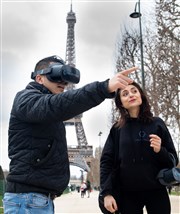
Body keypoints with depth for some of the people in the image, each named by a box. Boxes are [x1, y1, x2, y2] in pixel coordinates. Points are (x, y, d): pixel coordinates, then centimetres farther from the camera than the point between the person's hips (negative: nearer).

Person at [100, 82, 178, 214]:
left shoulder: (157, 124, 3)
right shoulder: (117, 129, 3)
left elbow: (173, 160, 4)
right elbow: (106, 161, 0)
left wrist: (160, 151, -16)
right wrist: (106, 193, -10)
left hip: (156, 192, 0)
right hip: (127, 194, 0)